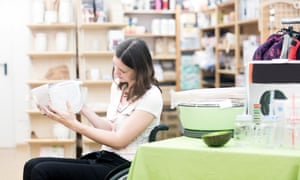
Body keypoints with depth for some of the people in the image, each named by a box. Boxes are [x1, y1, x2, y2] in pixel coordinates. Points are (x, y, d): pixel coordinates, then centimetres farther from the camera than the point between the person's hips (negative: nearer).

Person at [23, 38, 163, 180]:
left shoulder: (151, 97, -14)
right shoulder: (118, 85, 11)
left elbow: (119, 140, -16)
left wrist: (74, 124, -16)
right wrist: (82, 108, 3)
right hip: (102, 158, 8)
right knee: (33, 166, -10)